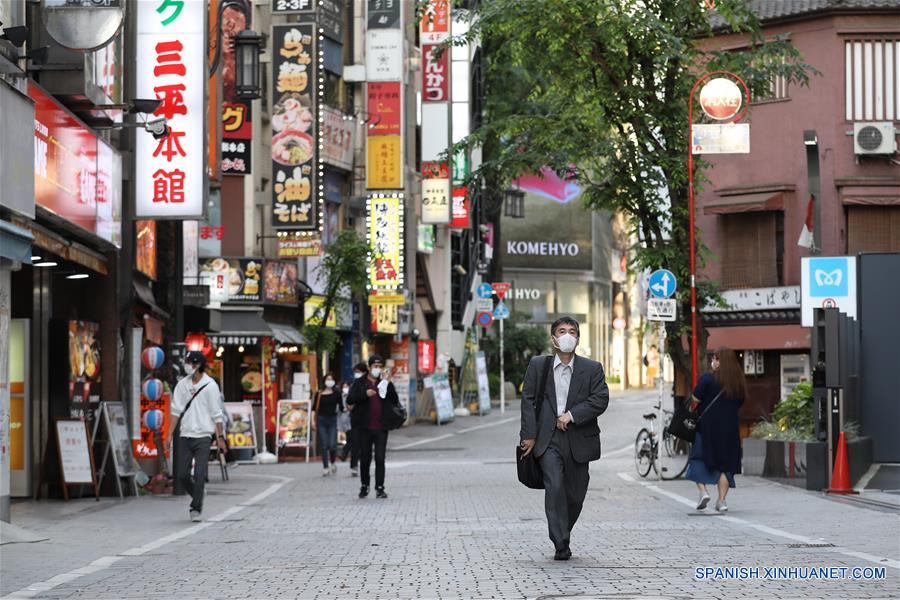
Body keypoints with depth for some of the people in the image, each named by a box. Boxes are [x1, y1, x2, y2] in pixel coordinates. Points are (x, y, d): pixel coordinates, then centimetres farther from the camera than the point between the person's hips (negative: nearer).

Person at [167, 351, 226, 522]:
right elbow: (176, 410, 7)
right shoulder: (182, 385, 6)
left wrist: (220, 437, -3)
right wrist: (170, 434, 2)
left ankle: (196, 508, 0)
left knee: (199, 475, -9)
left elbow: (217, 415, -2)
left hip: (202, 436, -4)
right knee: (182, 474, 3)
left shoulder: (210, 386, -5)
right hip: (185, 436, 4)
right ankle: (197, 498, 27)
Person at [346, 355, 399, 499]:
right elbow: (350, 400, -6)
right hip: (364, 427, 0)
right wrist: (365, 394, -19)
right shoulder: (359, 383, 6)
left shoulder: (385, 383, 9)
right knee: (365, 458, 8)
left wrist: (388, 384, -12)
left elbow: (395, 401, -2)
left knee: (380, 459, -3)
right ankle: (364, 486, 21)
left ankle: (380, 487, -1)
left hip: (381, 428, 0)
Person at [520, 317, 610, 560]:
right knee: (554, 487, -17)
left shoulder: (592, 369, 5)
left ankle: (562, 533, 32)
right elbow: (528, 400, 5)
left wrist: (572, 415, -14)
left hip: (578, 440, 2)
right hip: (548, 438, -2)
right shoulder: (538, 365, 6)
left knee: (576, 494, 7)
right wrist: (529, 435, -3)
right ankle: (561, 545, -15)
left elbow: (600, 400, -4)